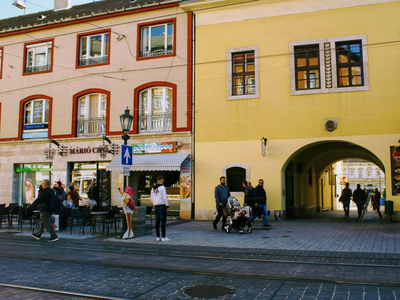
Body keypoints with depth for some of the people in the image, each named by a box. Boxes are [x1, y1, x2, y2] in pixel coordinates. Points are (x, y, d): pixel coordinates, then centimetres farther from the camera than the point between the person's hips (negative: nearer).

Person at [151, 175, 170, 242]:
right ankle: (163, 237, -5)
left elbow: (152, 199, 15)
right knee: (163, 222, -4)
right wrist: (167, 206, -7)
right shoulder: (162, 188, -9)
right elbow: (164, 198, -13)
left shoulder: (153, 188, 12)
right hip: (162, 206, -7)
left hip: (156, 206, 7)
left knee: (157, 222, 9)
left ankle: (158, 237, 12)